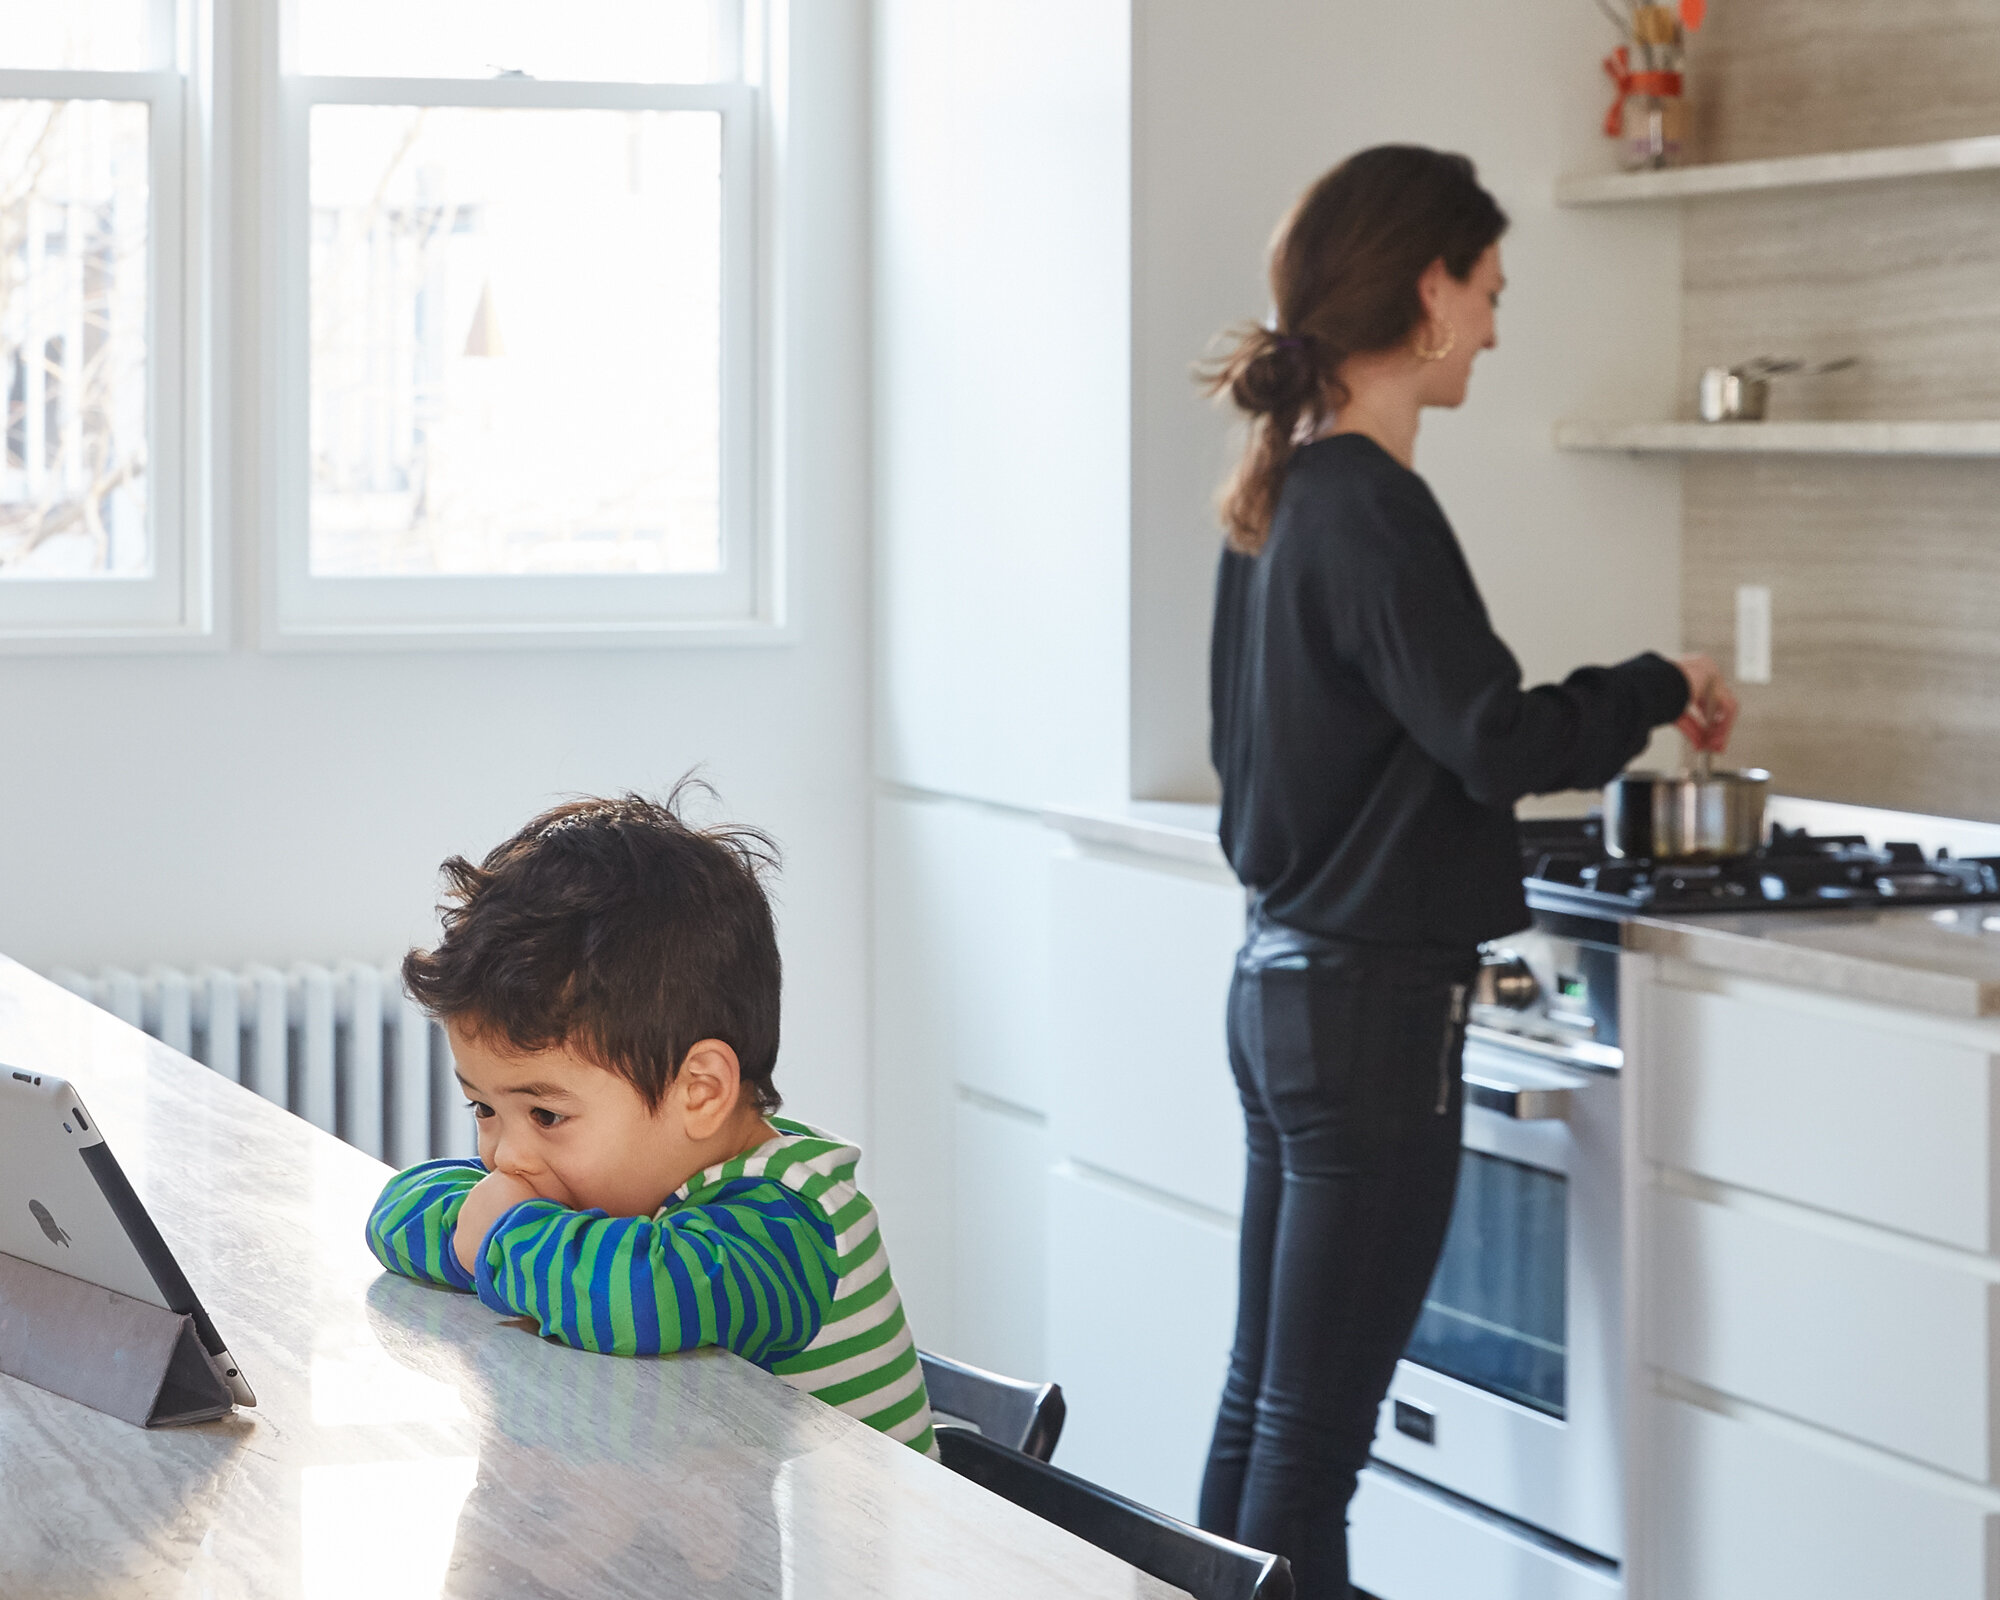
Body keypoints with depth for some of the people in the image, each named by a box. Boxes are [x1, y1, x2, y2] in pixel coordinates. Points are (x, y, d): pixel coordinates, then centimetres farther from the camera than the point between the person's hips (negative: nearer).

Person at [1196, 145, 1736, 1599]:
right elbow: (1498, 737, -24)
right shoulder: (1374, 511, -17)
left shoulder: (1277, 495, 11)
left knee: (1261, 1407, 14)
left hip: (1282, 984, 10)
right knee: (1311, 1436, -3)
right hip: (1374, 1008, -10)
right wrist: (1662, 690, -9)